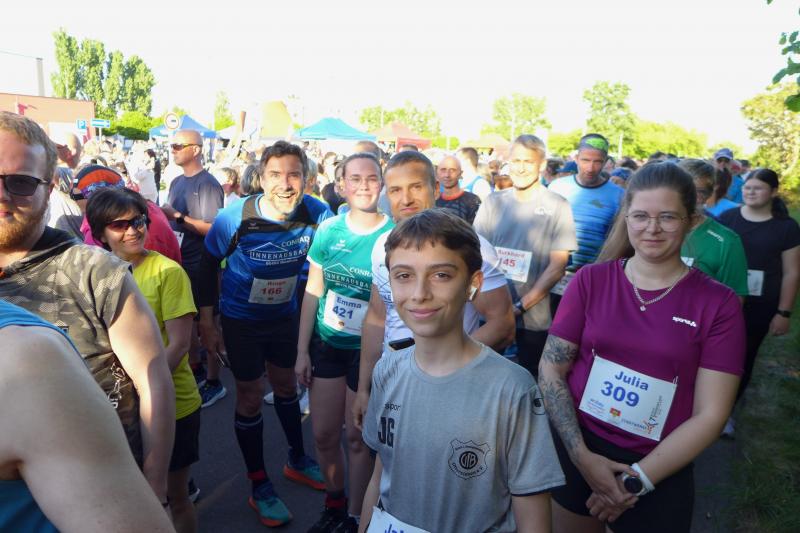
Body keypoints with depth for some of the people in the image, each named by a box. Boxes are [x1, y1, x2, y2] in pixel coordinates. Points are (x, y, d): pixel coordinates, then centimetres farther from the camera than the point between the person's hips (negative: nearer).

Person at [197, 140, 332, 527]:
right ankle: (259, 487, 25)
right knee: (251, 396, 6)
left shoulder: (317, 214, -19)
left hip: (285, 314, 3)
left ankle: (297, 459, 44)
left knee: (286, 384, 21)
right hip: (241, 320, -3)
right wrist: (206, 322, -8)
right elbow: (209, 265, -9)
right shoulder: (234, 219, -25)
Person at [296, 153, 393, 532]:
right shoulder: (328, 230, -2)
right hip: (326, 345, 4)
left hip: (369, 350, -3)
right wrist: (302, 351, 2)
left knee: (356, 436, 10)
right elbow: (313, 292, 2)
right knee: (324, 434, 14)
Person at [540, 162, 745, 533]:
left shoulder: (718, 303, -8)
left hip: (659, 473, -1)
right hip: (577, 452, 2)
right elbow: (551, 368, -6)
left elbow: (710, 414, -9)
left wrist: (637, 479, -12)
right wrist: (581, 456, -13)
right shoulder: (591, 280, -6)